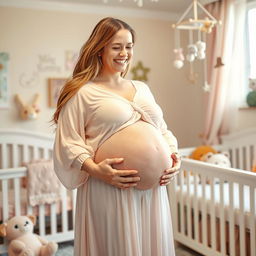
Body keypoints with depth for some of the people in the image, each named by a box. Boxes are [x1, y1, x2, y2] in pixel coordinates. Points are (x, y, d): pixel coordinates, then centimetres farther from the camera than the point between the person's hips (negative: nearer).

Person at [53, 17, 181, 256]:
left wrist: (174, 155, 4)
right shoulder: (83, 92, -3)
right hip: (110, 190, -6)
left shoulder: (142, 88, 17)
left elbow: (162, 129, 21)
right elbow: (69, 142, -7)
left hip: (153, 189, 6)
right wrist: (94, 169, -20)